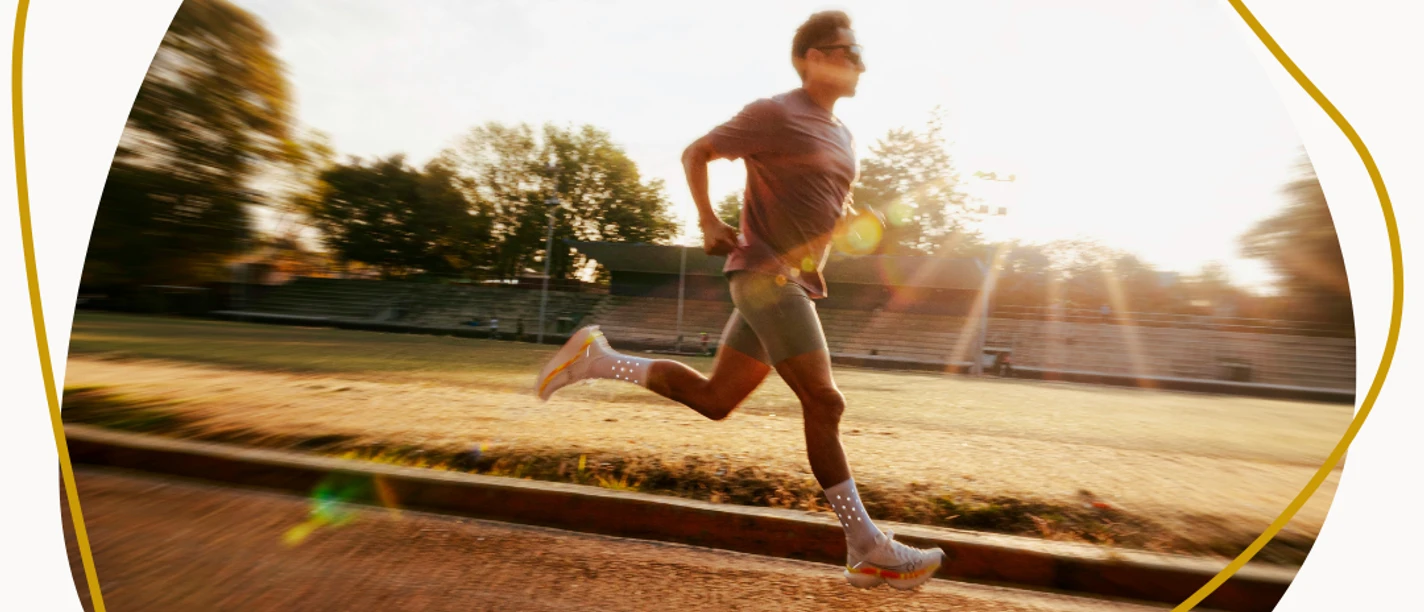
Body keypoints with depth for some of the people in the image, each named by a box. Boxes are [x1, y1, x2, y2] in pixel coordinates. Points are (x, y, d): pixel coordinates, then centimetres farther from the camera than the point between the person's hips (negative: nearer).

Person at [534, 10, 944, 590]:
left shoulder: (843, 136, 22)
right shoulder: (775, 114, -3)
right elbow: (696, 153, 1)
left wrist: (854, 218, 11)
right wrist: (709, 222, -10)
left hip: (795, 282, 9)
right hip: (767, 275, -9)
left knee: (714, 399, 9)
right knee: (823, 402, -7)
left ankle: (598, 358, 20)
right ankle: (868, 549, 9)